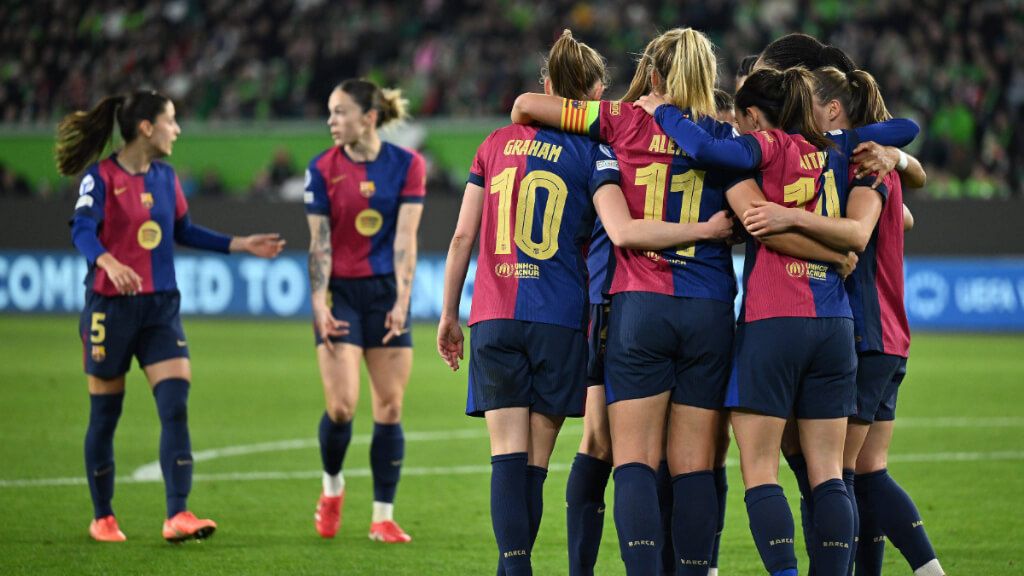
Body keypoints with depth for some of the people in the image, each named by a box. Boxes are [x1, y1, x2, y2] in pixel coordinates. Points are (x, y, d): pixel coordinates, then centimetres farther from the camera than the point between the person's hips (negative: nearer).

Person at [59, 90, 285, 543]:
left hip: (161, 306, 5)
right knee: (105, 415, 5)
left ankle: (178, 515, -16)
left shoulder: (165, 177, 9)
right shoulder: (101, 176, -10)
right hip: (110, 305, -5)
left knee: (176, 407, -11)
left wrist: (240, 245, 17)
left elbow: (183, 231, 22)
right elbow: (82, 229, -23)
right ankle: (102, 518, 18)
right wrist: (109, 262, -43)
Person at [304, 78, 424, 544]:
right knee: (341, 406, -10)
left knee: (389, 407, 0)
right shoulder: (323, 169, -2)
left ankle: (383, 517, 6)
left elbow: (405, 238, -6)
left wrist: (401, 301, -13)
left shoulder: (406, 165, -2)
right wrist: (319, 303, -13)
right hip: (341, 292, -1)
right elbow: (319, 242, -3)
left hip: (386, 293, 1)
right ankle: (332, 487, 18)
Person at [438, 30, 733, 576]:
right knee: (534, 462, 5)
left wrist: (449, 315, 19)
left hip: (493, 318, 2)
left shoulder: (498, 143, 10)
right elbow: (623, 232, -17)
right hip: (559, 319, -2)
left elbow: (462, 237, 10)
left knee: (509, 456, -3)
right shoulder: (592, 152, -2)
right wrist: (706, 229, -11)